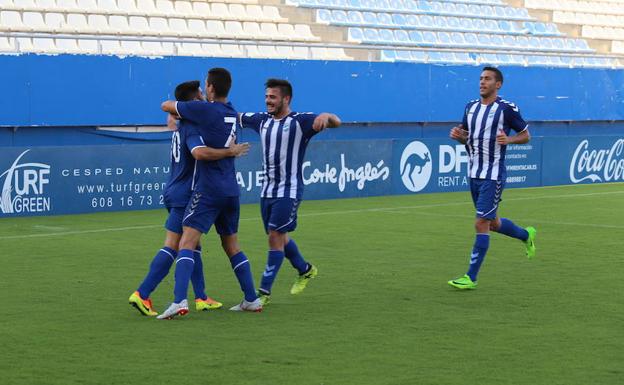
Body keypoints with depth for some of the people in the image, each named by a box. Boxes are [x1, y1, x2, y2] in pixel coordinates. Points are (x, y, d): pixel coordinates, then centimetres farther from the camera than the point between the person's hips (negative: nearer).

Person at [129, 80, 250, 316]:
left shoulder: (179, 124, 11)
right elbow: (200, 153, -36)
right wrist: (231, 151, -27)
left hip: (174, 192, 10)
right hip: (184, 196, -10)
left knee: (193, 244, 15)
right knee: (172, 247, -9)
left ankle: (201, 298, 19)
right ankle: (142, 294, -13)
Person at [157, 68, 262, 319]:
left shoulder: (204, 110, -10)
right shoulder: (232, 114, 11)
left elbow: (166, 106, 0)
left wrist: (177, 112, 22)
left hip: (208, 189, -7)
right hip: (231, 189, 7)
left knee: (187, 243, -11)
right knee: (232, 245, 18)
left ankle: (179, 301, -24)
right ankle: (252, 300, 18)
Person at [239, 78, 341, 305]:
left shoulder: (300, 122, -10)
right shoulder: (262, 120, 8)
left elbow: (336, 123, -20)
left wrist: (326, 116, -43)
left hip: (289, 191, -7)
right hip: (267, 190, 7)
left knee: (275, 237, -10)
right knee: (278, 237, 16)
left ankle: (264, 292, -5)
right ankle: (305, 270, 40)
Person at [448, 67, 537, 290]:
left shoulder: (507, 109, -9)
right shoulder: (471, 107, 9)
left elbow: (525, 136, 0)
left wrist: (508, 140, -20)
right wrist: (457, 135, -3)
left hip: (493, 175, -7)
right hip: (474, 174, 7)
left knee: (482, 224, -9)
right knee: (492, 223, 18)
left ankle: (471, 277, -5)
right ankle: (526, 235, 45)